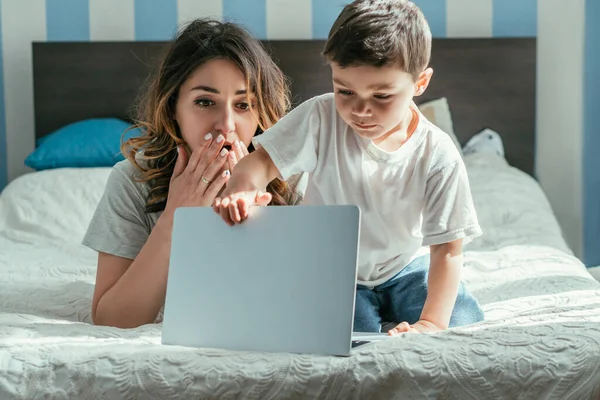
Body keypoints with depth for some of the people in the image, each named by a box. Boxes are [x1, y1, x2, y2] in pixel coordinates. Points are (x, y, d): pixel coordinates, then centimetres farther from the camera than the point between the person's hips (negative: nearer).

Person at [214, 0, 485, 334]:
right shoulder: (321, 119, -21)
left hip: (407, 267, 1)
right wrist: (241, 191, -45)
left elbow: (448, 249, -18)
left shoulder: (438, 157, -21)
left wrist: (432, 323, -28)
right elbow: (264, 160, -20)